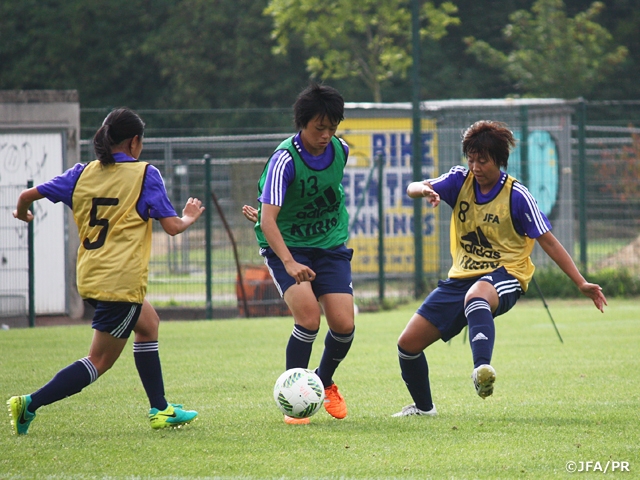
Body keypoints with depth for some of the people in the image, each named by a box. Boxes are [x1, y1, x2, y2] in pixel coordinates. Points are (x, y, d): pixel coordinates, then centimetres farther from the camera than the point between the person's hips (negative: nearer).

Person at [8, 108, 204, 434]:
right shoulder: (145, 174, -5)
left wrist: (22, 213, 27)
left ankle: (160, 410, 30)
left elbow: (28, 195, 5)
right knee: (100, 361, -2)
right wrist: (190, 218, 15)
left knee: (148, 323, 28)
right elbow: (172, 226, -7)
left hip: (90, 278, 7)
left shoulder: (83, 174, 7)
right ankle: (30, 404, -13)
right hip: (122, 281, -7)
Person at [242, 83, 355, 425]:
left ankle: (325, 382, 23)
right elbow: (268, 220, -30)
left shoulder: (340, 151, -4)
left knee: (344, 325, -8)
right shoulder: (285, 160, -23)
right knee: (309, 316, -24)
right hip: (286, 244, -5)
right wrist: (289, 263, -45)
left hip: (331, 244, 5)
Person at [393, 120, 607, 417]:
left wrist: (581, 283, -9)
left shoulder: (516, 196, -8)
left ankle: (482, 369, -67)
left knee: (476, 295, -44)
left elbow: (548, 241, -5)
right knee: (408, 343, -1)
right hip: (461, 278, 5)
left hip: (504, 275, -5)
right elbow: (412, 189, -10)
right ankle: (423, 406, 27)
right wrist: (425, 191, -36)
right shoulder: (460, 180, 2)